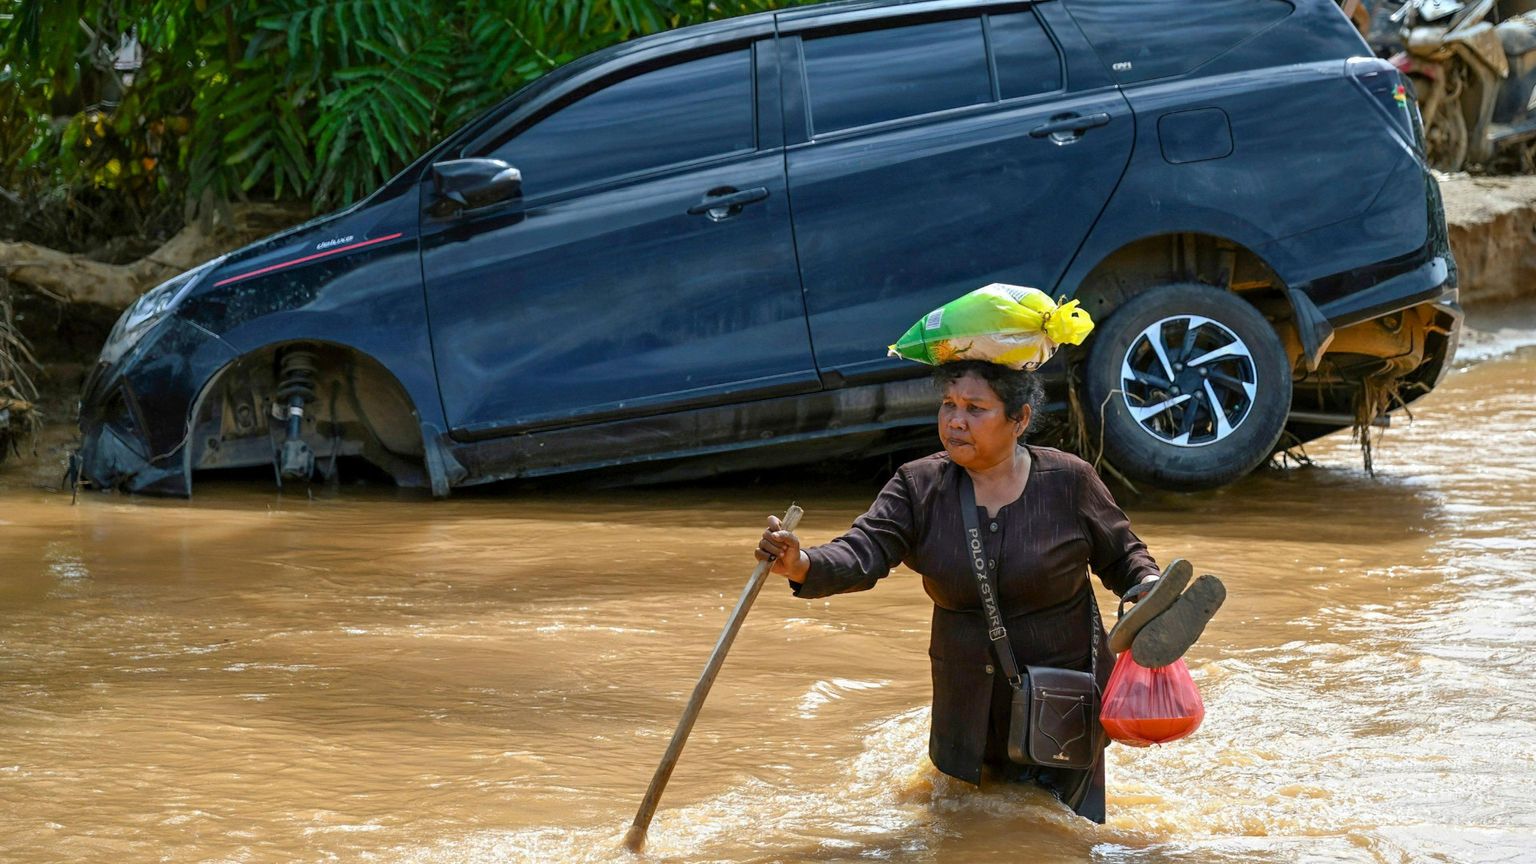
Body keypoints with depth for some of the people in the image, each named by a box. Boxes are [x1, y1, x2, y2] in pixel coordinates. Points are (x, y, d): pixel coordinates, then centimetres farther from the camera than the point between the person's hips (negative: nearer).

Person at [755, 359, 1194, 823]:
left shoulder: (1068, 481, -10)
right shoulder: (918, 487, -8)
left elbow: (1121, 554, 3)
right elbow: (862, 553, -21)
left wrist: (1148, 586, -18)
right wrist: (803, 565, -41)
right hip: (969, 709, 2)